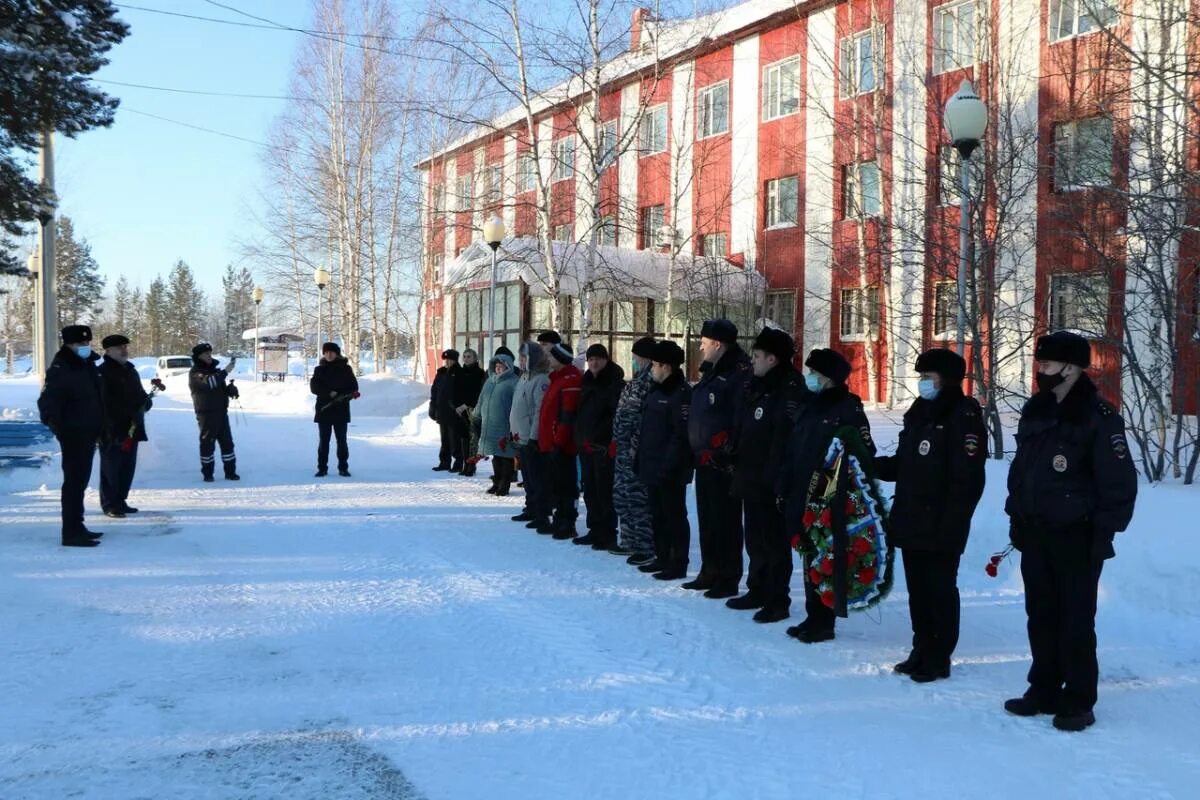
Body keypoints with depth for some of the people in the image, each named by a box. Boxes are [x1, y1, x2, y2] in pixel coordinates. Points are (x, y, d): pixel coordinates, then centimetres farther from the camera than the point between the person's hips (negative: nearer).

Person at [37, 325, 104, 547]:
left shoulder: (88, 366, 13)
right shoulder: (60, 370, -15)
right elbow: (47, 402, -24)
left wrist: (99, 427, 23)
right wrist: (55, 424, -37)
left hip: (88, 434, 9)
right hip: (73, 435, -9)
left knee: (80, 481, 17)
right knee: (74, 481, -8)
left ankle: (77, 527, 28)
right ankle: (71, 533, -5)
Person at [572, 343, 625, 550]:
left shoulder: (615, 383, -8)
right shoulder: (587, 382, 16)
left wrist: (612, 442, -21)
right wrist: (580, 438, 12)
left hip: (604, 446, -8)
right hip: (586, 445, 8)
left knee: (604, 491, -6)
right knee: (590, 492, 13)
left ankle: (608, 535, 0)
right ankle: (595, 530, 23)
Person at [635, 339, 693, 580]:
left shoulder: (681, 394, -15)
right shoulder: (656, 391, 15)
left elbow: (682, 434, -21)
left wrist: (669, 464, -23)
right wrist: (640, 456, 16)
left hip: (670, 471, -10)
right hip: (652, 467, 10)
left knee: (674, 516, -2)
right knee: (658, 515, 17)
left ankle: (678, 564, 5)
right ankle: (662, 558, 28)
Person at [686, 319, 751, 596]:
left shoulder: (739, 375, -15)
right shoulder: (710, 373, 16)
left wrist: (726, 453, -21)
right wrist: (697, 452, 17)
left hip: (723, 464, -10)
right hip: (704, 460, 10)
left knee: (725, 522, -2)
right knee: (707, 520, 16)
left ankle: (728, 579, 7)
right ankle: (710, 573, 27)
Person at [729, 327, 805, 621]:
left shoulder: (788, 389, -14)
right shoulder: (754, 387, 14)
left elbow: (785, 437, -22)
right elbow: (740, 430, 19)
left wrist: (775, 477, -25)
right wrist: (737, 469, 14)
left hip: (770, 483, -9)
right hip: (750, 478, 9)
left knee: (774, 542, 0)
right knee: (755, 540, 17)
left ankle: (778, 601, 8)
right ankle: (758, 591, 29)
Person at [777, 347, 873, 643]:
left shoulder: (848, 408, -7)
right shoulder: (809, 407, 15)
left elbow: (863, 453, -12)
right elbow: (791, 452, 16)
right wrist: (784, 488, 11)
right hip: (803, 497, 7)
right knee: (810, 559, 12)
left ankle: (823, 622, 7)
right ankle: (814, 616, 22)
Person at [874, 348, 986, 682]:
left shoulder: (963, 417, -13)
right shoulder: (919, 414, 14)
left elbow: (968, 480, -18)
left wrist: (951, 524, -22)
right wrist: (870, 465, 4)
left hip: (940, 528, -8)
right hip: (912, 524, 8)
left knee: (940, 591, 3)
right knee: (918, 590, 15)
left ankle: (939, 658, 13)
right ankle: (922, 651, 27)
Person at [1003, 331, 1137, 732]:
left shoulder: (1099, 418, -12)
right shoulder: (1034, 412, 8)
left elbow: (1119, 481, -13)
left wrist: (1104, 533, -15)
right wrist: (1016, 519, 13)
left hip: (1076, 538, -6)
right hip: (1034, 534, 7)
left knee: (1076, 620, 1)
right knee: (1040, 615, 13)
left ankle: (1078, 701, 11)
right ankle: (1044, 690, 24)